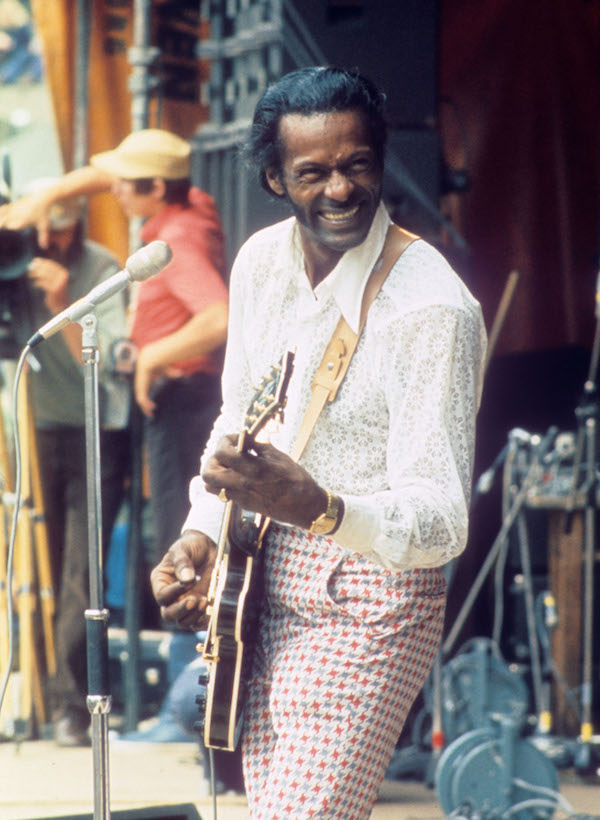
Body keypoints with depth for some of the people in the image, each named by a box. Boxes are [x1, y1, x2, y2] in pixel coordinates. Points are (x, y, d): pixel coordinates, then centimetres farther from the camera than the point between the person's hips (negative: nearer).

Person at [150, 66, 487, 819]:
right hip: (270, 595, 8)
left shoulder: (431, 308, -21)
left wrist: (316, 508, -42)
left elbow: (441, 524, -25)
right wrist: (201, 537, 6)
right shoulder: (261, 261, 3)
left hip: (370, 605, -8)